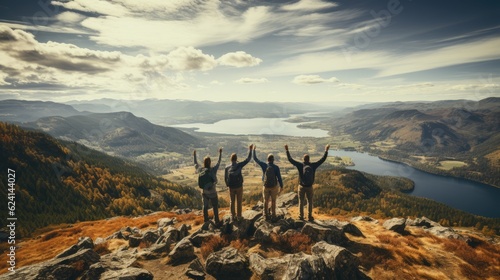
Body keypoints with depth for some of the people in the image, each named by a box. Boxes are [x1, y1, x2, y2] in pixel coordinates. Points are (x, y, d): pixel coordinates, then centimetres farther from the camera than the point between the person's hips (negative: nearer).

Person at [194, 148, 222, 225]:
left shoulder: (200, 169, -12)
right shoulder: (213, 170, -24)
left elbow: (195, 164, 7)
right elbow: (218, 162, -12)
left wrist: (194, 155, 20)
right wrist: (220, 153, -4)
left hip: (204, 192, 4)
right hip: (212, 192, -4)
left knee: (205, 206, 21)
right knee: (215, 207, 15)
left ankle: (206, 219, 35)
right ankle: (217, 220, 24)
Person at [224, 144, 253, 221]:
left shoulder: (227, 167, -8)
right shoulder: (239, 165, -15)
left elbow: (225, 177, -1)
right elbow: (248, 159, -9)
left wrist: (227, 185, 15)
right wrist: (250, 149, -2)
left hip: (231, 187, 2)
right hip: (239, 186, -1)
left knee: (232, 202, 14)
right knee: (239, 202, 11)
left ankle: (233, 216, 20)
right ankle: (238, 216, 19)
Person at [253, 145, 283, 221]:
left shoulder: (264, 165, -11)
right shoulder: (276, 167, -16)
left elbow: (255, 159, -1)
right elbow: (279, 178, -15)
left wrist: (254, 150, 11)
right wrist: (281, 187, -3)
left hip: (266, 186, 1)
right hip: (274, 186, -1)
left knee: (266, 201, 16)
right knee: (273, 201, 12)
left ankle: (266, 215, 24)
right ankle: (273, 216, 18)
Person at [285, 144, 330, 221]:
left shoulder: (300, 165, -12)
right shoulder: (313, 165, -9)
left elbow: (290, 160, -10)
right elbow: (323, 159, 0)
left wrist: (287, 150, -4)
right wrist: (326, 151, 7)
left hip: (301, 186, -1)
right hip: (309, 187, 1)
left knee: (301, 201, 12)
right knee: (310, 201, 14)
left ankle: (301, 216, 18)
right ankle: (309, 216, 17)